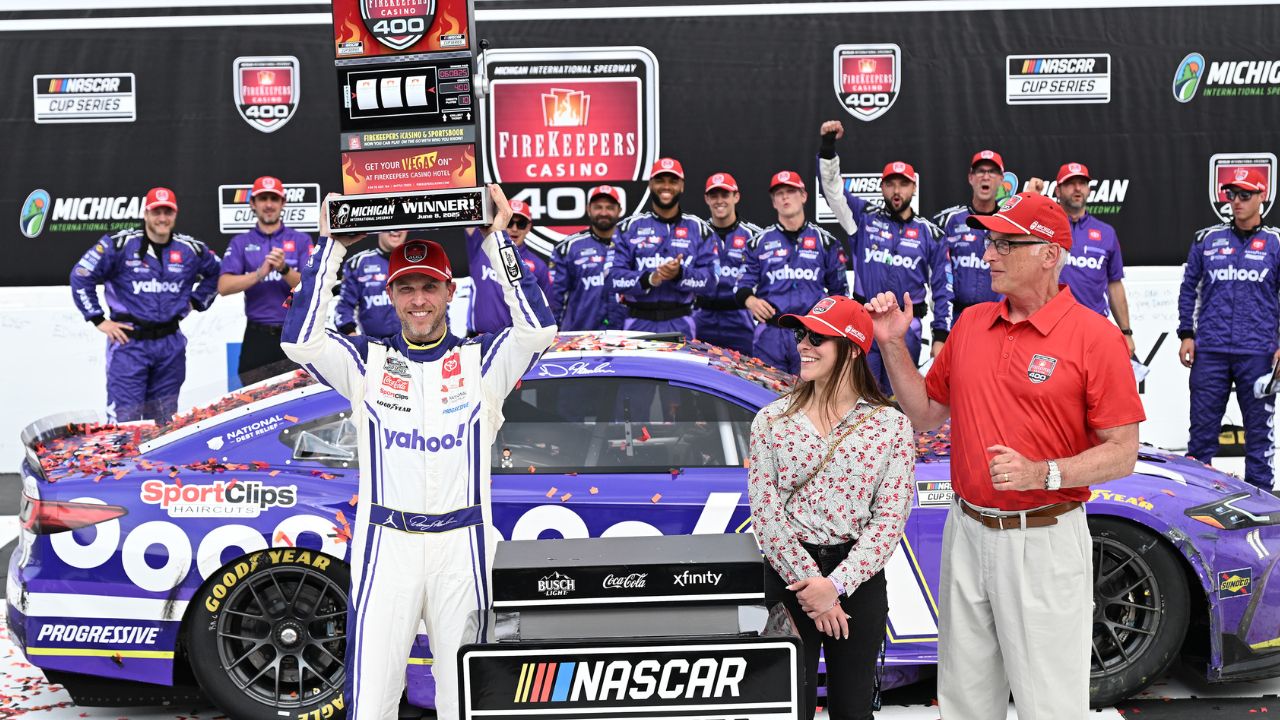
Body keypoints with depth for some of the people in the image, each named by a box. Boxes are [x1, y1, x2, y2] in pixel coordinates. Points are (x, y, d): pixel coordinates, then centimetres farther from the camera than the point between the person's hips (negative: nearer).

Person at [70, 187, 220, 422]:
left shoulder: (191, 250, 6)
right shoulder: (120, 244, -7)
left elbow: (215, 273, 25)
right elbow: (81, 276, -4)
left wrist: (195, 301, 13)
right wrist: (98, 320, -5)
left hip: (170, 344, 4)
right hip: (128, 342, -4)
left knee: (164, 421, 11)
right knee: (125, 419, -10)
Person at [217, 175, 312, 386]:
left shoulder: (301, 240, 8)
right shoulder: (241, 243, 10)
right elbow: (224, 287, -3)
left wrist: (284, 270, -19)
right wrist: (260, 274, -17)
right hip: (258, 338, 1)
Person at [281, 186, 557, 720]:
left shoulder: (480, 361, 6)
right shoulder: (367, 362, 8)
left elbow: (537, 329, -10)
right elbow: (299, 341, -7)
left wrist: (497, 240, -10)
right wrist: (332, 248, -6)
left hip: (462, 545, 0)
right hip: (385, 545, 0)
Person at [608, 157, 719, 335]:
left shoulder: (698, 228, 8)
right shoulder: (630, 227, 7)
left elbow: (710, 279, 0)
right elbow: (614, 277, -2)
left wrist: (680, 274, -18)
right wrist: (649, 279, -19)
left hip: (680, 325, 0)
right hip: (639, 323, 0)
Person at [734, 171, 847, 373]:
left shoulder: (825, 241, 10)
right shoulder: (759, 242, 10)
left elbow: (839, 289, 14)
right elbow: (743, 285, 9)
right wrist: (750, 300, -14)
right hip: (770, 334, 0)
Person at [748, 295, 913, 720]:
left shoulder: (891, 426, -2)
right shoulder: (772, 421, 1)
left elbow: (890, 518, -6)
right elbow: (765, 511, -4)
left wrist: (836, 584, -15)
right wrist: (809, 582, -14)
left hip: (859, 579, 0)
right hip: (788, 578, 0)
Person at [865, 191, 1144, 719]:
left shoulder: (1095, 337, -11)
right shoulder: (970, 324, 8)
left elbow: (1122, 453, -11)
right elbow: (926, 412, 16)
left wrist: (1042, 474, -24)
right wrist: (893, 345, 4)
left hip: (1044, 542, -6)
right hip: (967, 535, 6)